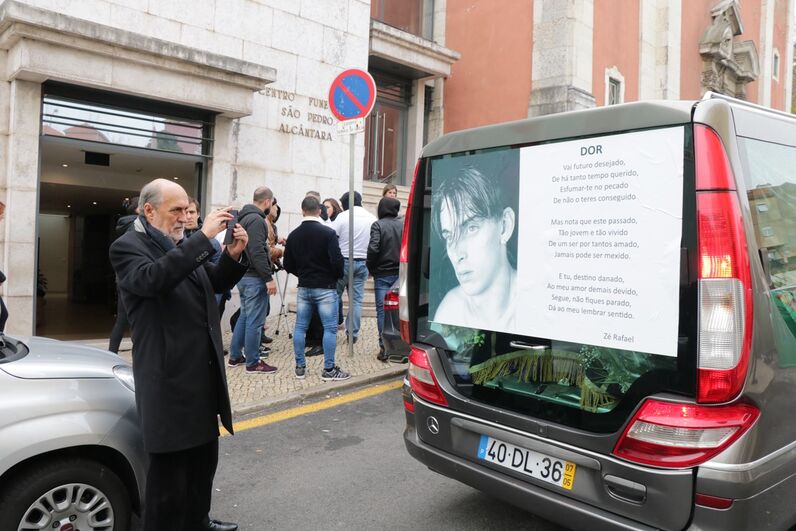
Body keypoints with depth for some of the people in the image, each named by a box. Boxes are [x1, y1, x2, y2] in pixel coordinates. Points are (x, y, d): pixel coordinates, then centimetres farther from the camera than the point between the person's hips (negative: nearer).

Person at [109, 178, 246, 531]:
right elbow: (152, 278, -31)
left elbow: (217, 283, 15)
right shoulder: (128, 247, -10)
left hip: (203, 372, 8)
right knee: (169, 468, 4)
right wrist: (203, 238, -32)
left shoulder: (184, 244, 13)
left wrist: (233, 255, -5)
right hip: (168, 378, -8)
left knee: (205, 456, 21)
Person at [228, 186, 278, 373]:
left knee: (244, 316, 19)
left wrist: (269, 249, 27)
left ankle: (235, 356, 26)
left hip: (243, 275, 10)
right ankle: (253, 363, 5)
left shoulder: (243, 217, 15)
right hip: (255, 277, -10)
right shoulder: (256, 219, -17)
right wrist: (268, 278, -22)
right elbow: (257, 252, -24)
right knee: (255, 321, -3)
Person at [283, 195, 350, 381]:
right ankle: (329, 369, 4)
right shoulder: (328, 233, -13)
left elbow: (288, 265, 5)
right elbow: (337, 261, -18)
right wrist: (337, 276, 3)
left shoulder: (293, 235, 2)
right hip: (325, 287, -5)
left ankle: (300, 366, 18)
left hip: (303, 287, 5)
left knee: (300, 327, 12)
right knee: (330, 328, 2)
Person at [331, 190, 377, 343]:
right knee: (357, 299, 7)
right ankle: (353, 333, 10)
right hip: (363, 263, 3)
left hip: (344, 261, -3)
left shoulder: (342, 216, -6)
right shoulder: (372, 218, 6)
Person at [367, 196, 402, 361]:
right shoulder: (403, 225, 3)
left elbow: (373, 248, -18)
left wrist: (371, 268, -4)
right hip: (400, 274, 3)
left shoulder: (378, 225, -7)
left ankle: (384, 348, 2)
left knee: (382, 310, 2)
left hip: (382, 274, -3)